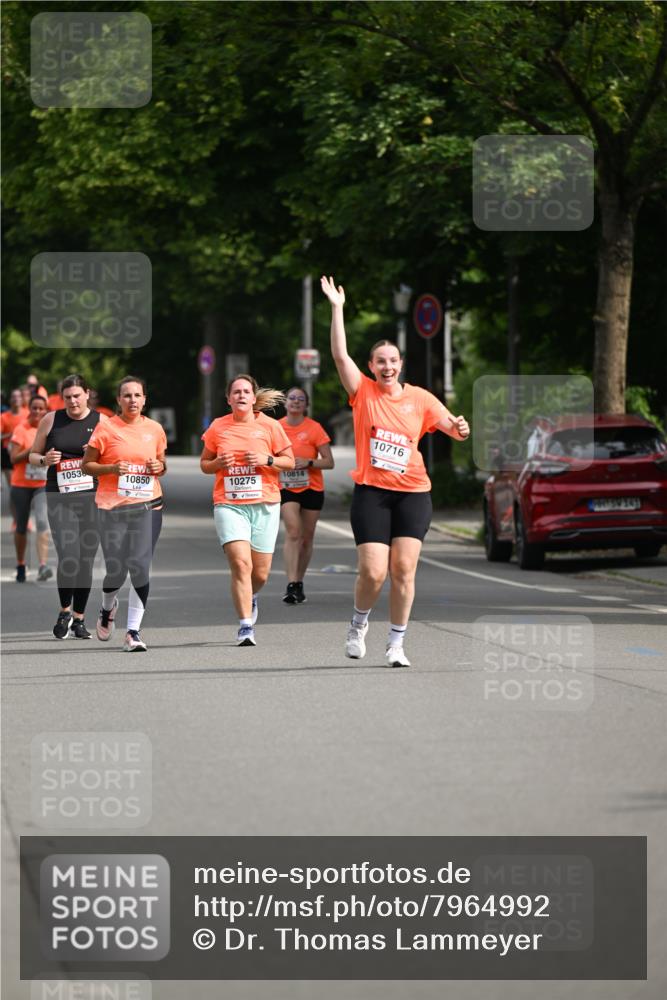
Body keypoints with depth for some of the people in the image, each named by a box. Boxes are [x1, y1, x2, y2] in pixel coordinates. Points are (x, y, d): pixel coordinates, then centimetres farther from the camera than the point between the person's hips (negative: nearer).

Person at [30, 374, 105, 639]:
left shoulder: (102, 422, 5)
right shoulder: (51, 420, 6)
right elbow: (33, 455, 14)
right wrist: (44, 460, -8)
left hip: (92, 497, 1)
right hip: (59, 498, -1)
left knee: (86, 561, 3)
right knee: (68, 556, -16)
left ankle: (79, 619, 16)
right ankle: (65, 612, 5)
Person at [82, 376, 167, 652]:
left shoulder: (154, 429, 8)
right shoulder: (106, 428, -1)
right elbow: (86, 465, 3)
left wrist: (160, 467, -1)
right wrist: (112, 468, -13)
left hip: (148, 505, 2)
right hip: (112, 506, -2)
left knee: (141, 568, -9)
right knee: (116, 570, -1)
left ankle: (133, 631, -2)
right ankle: (107, 608, 34)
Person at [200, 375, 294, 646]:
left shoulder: (269, 426, 3)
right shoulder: (218, 427, 6)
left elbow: (289, 462, 7)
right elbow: (204, 464, 15)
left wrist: (267, 460, -12)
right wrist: (218, 463, -7)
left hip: (264, 504, 1)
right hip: (228, 504, -1)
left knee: (260, 572, 5)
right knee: (240, 563, -18)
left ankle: (250, 597, 41)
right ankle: (245, 626, -14)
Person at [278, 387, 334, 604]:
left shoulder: (314, 428, -5)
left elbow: (329, 462, -7)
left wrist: (308, 463, -20)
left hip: (312, 488, 0)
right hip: (286, 488, 0)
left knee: (307, 537, 8)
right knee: (293, 532, -17)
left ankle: (299, 582, 23)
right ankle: (291, 585, -24)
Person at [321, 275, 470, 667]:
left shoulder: (420, 398, 7)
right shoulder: (363, 392, 3)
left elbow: (452, 426, 3)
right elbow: (340, 354, -6)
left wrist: (459, 428, -21)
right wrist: (337, 308, -10)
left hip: (413, 493, 1)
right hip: (371, 492, -1)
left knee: (404, 570, -4)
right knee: (373, 572, -9)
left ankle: (397, 643, 6)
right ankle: (359, 624, 20)